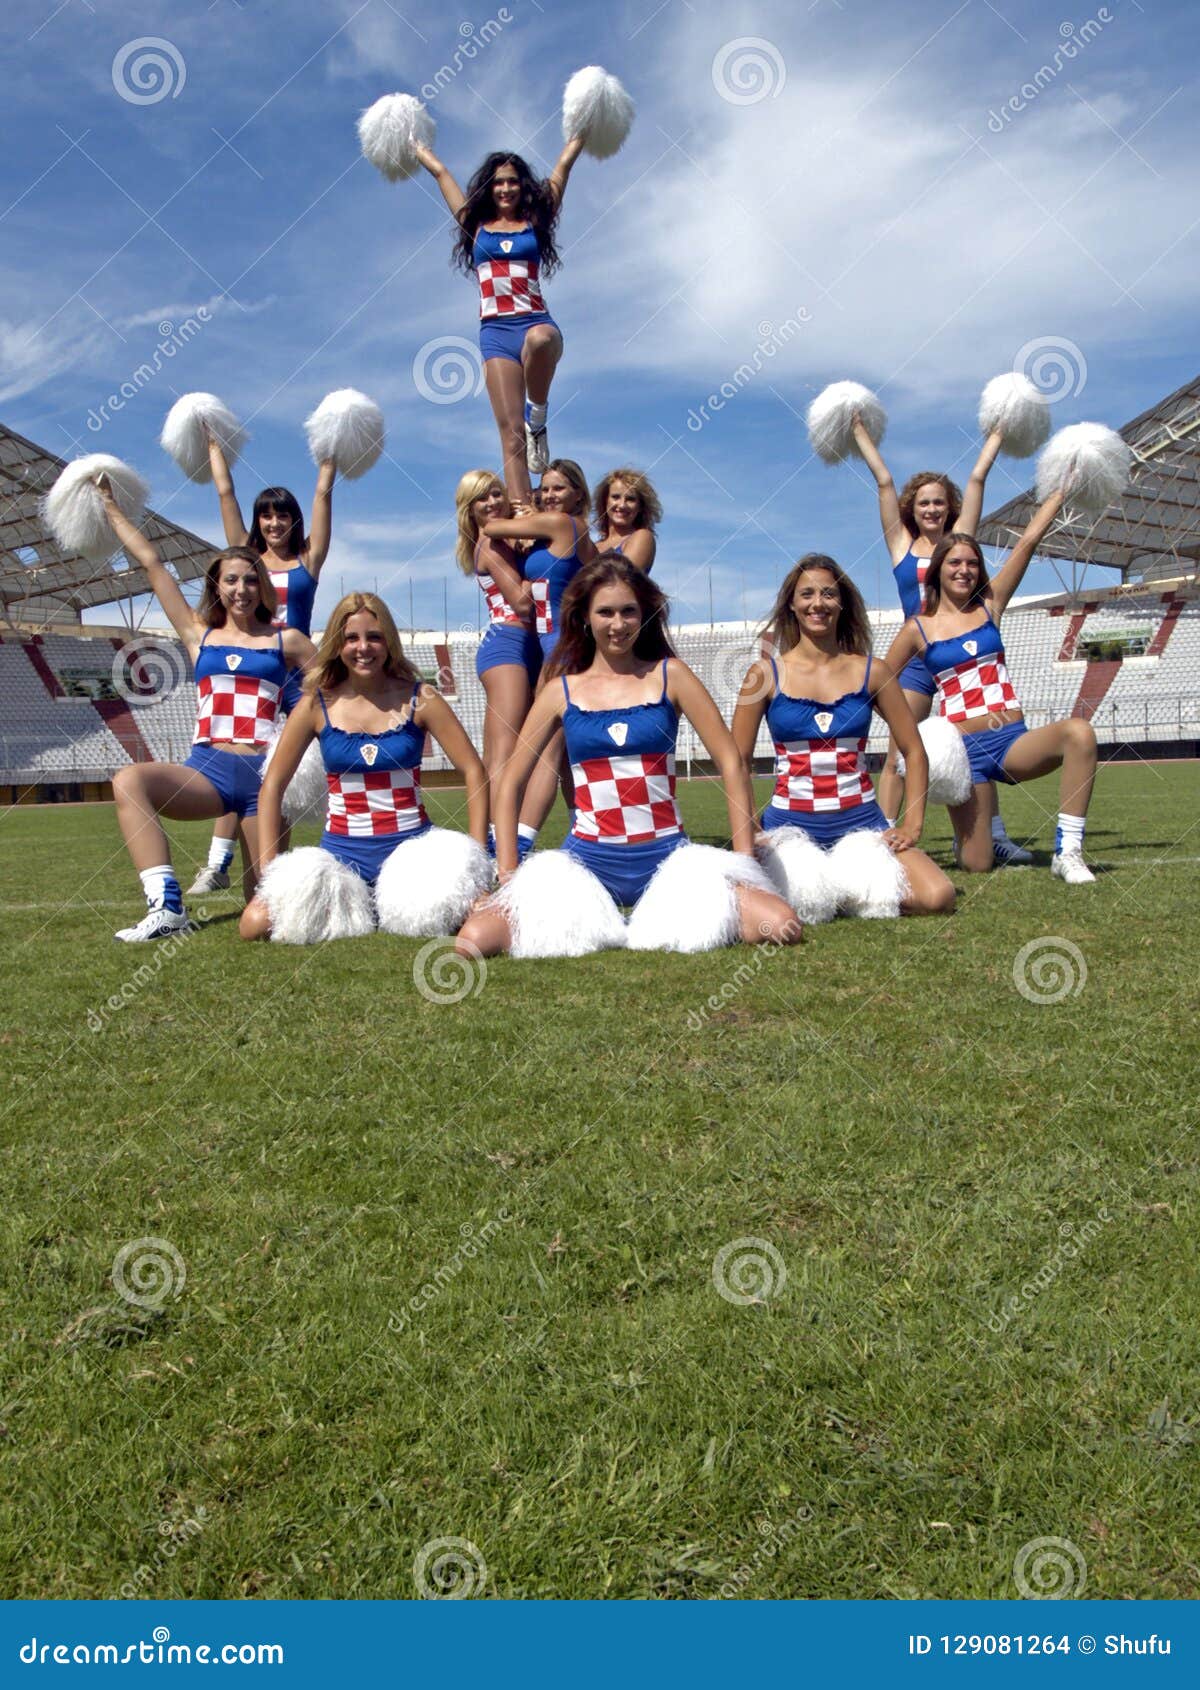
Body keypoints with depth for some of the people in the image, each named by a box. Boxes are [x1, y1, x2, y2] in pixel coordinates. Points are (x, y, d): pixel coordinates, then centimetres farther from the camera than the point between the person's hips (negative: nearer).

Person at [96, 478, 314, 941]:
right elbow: (150, 562, 16)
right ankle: (167, 907, -32)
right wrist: (110, 505, 19)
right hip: (206, 769, 2)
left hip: (264, 772, -2)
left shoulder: (285, 640, 10)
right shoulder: (198, 635, 14)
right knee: (129, 780, -30)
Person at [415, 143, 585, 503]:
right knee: (511, 433, -13)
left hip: (536, 322, 0)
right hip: (495, 331, 1)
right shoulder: (475, 225, 19)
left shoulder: (535, 222, 17)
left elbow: (564, 164, 21)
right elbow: (439, 171, 29)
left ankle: (538, 417, -15)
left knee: (540, 340, -40)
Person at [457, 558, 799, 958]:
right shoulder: (562, 690, 7)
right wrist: (508, 878, 3)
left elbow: (731, 763, 4)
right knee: (474, 939, -21)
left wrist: (743, 862, -1)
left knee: (781, 927, -21)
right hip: (588, 859, 0)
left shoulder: (669, 675, 4)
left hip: (667, 855, 1)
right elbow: (510, 783, 11)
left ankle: (660, 915, 7)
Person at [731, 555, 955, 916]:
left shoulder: (871, 672, 5)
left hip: (861, 820, 1)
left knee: (937, 897, -21)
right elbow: (738, 761, 3)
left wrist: (912, 824, 0)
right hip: (790, 824, -1)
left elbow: (913, 751, 10)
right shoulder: (765, 673, 1)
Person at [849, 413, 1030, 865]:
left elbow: (977, 479, 13)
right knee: (899, 754, -5)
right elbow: (884, 481, 11)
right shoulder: (901, 543, 9)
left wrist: (997, 434, 20)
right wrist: (861, 434, 15)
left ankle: (995, 838, 8)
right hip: (918, 659, -1)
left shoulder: (958, 539, 10)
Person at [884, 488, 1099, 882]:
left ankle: (1067, 852, -24)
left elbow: (1029, 540, 6)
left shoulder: (990, 605, 9)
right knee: (976, 864, -5)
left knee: (1079, 732, -32)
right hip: (964, 747, -2)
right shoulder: (918, 628, 4)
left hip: (1013, 740, 2)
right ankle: (966, 834, 35)